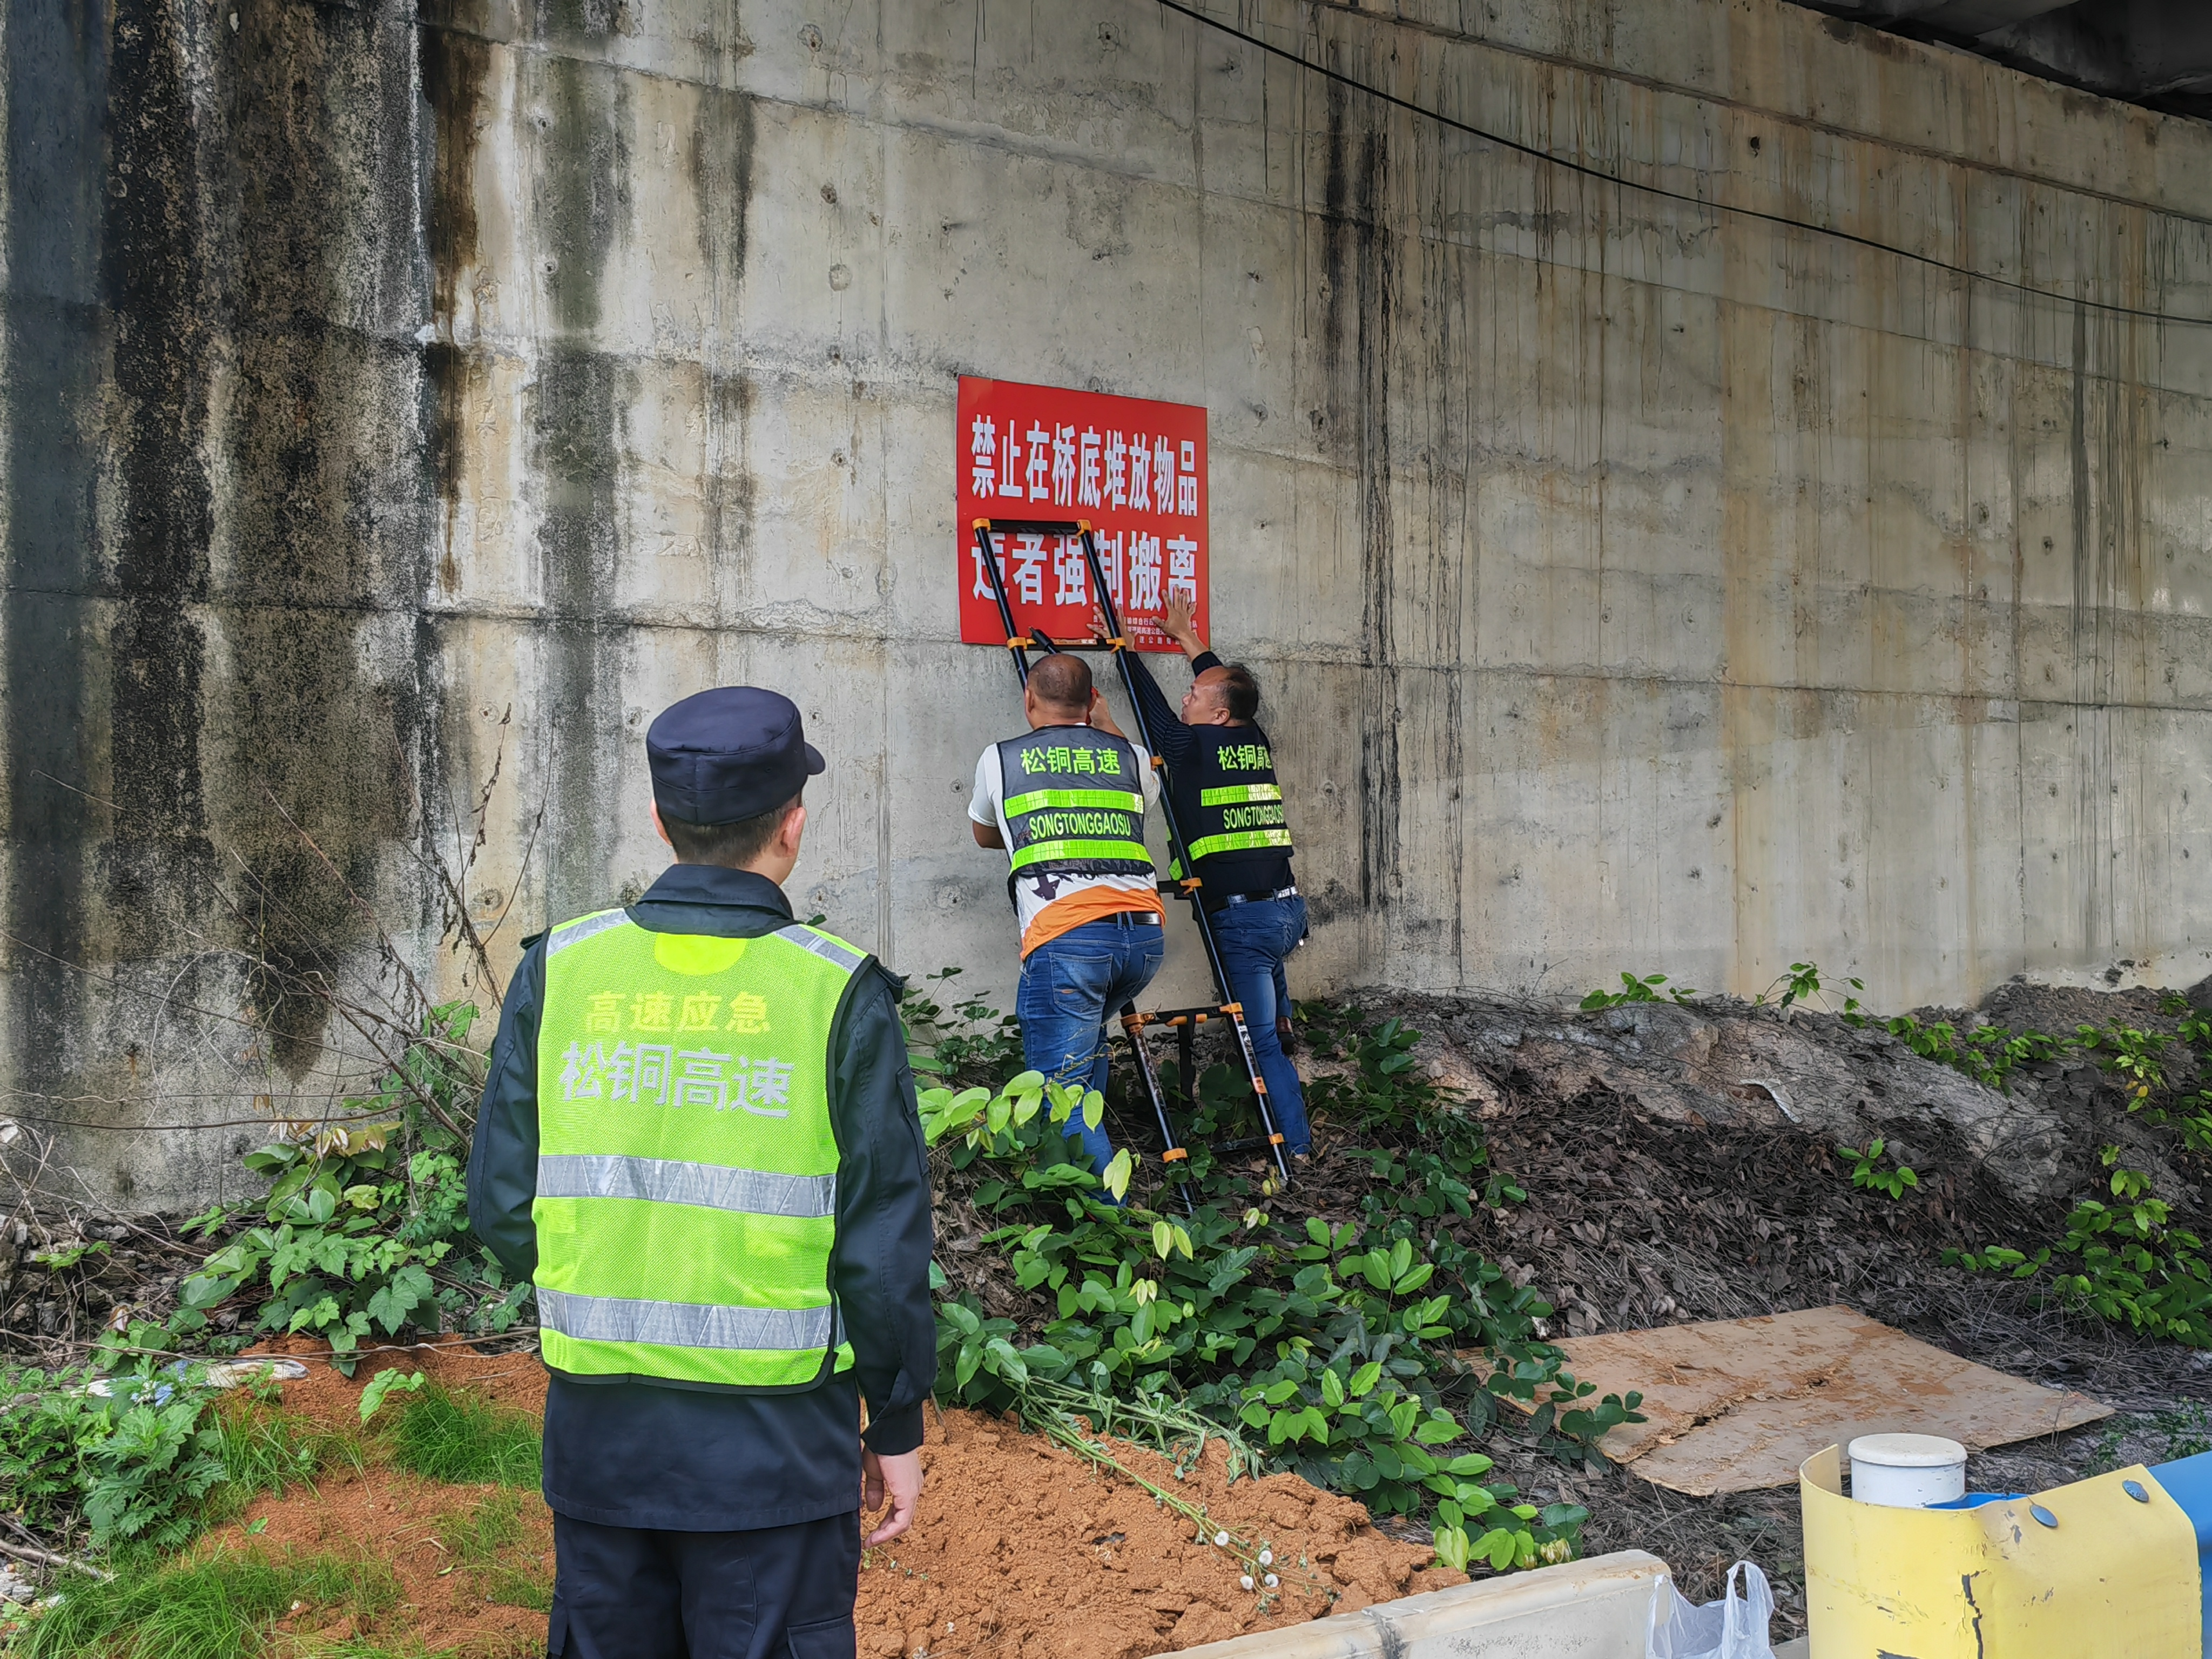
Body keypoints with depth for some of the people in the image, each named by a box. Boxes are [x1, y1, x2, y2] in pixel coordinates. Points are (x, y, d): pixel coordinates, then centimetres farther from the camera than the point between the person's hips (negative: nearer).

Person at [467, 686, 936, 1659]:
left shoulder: (558, 970, -3)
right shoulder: (837, 994, -12)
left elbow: (501, 1206, 1)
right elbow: (882, 1244, -10)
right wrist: (897, 1425, 3)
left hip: (597, 1433, 3)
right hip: (773, 1443, -3)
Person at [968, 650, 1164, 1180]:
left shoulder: (1000, 759, 15)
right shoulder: (1130, 756, 20)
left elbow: (984, 834, 36)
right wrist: (1104, 719, 56)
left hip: (1064, 937, -5)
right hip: (1145, 932, 5)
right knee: (1087, 1031, 32)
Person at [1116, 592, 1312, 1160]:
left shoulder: (1195, 746, -8)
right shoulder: (1256, 743, 10)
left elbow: (1153, 707, 10)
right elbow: (1226, 683, 29)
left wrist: (1127, 649, 24)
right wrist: (1189, 641, 42)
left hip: (1242, 917, -7)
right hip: (1288, 906, 7)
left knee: (1261, 1042, -1)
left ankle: (1296, 1146, 1)